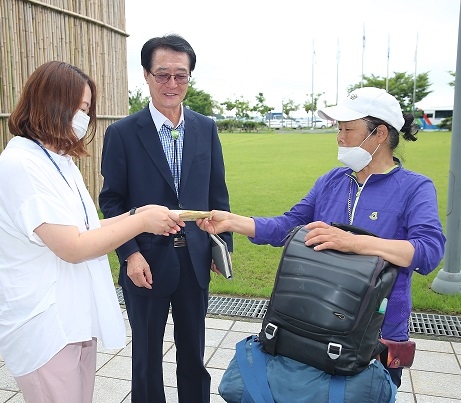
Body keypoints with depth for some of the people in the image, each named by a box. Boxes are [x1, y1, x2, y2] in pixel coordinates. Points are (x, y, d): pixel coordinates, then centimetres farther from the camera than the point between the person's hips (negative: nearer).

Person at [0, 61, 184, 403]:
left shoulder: (61, 162, 10)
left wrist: (138, 214, -2)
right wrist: (142, 222, -16)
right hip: (45, 324, -8)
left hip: (76, 316, 9)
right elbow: (72, 247, -23)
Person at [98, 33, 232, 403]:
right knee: (147, 355, 17)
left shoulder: (206, 128, 1)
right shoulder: (122, 133, -8)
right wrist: (129, 254, -14)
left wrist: (224, 243, 4)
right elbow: (112, 201, -6)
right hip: (147, 261, -2)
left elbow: (217, 192, 6)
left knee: (193, 353, 20)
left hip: (195, 258, 3)